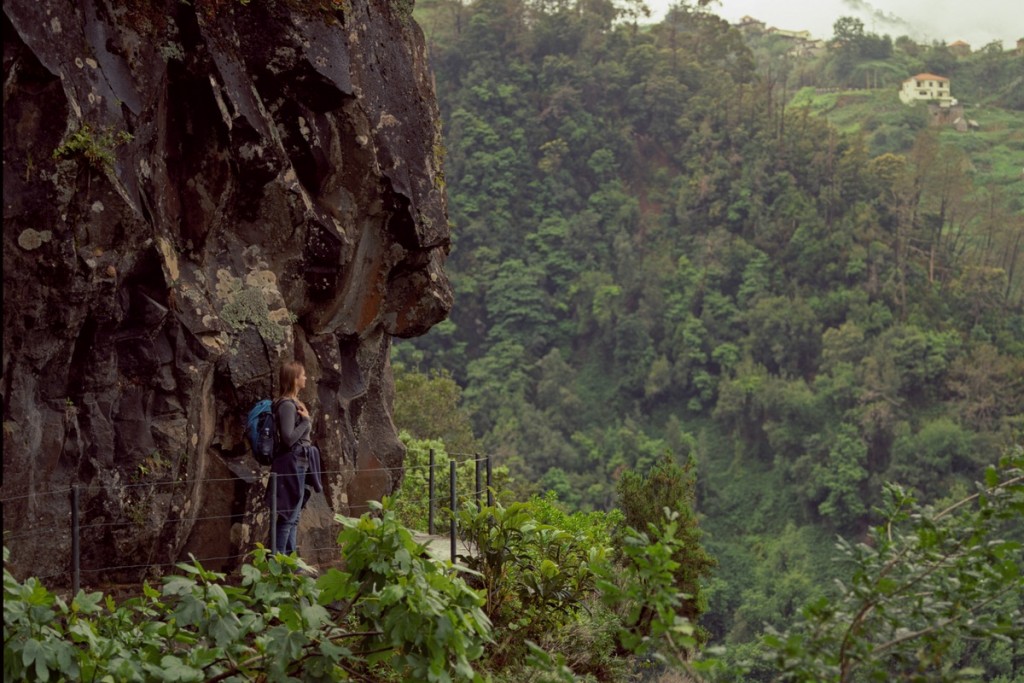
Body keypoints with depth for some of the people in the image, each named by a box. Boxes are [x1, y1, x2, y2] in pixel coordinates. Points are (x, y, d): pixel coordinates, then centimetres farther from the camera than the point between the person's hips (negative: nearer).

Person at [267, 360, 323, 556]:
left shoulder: (295, 403, 12)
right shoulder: (287, 405, -16)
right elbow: (289, 438, -22)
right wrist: (306, 420, -15)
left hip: (299, 464, 10)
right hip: (292, 464, -10)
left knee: (293, 517, 13)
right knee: (288, 517, -6)